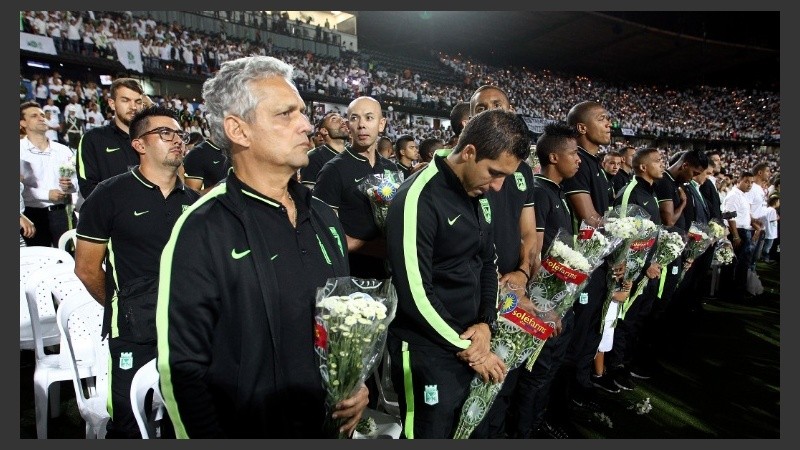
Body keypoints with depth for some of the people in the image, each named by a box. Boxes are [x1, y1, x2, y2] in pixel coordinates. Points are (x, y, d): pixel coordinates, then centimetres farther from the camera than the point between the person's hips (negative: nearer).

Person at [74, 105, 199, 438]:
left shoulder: (192, 200, 6)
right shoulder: (110, 195, -6)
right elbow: (87, 269, -1)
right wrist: (122, 307, 7)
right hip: (135, 334, -3)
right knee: (128, 425, 10)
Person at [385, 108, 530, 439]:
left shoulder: (479, 194, 5)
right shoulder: (419, 199, -21)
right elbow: (415, 295, -23)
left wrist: (486, 323, -2)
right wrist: (467, 347, -13)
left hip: (467, 345, 8)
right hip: (425, 351, -7)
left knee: (460, 431, 20)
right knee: (431, 434, 8)